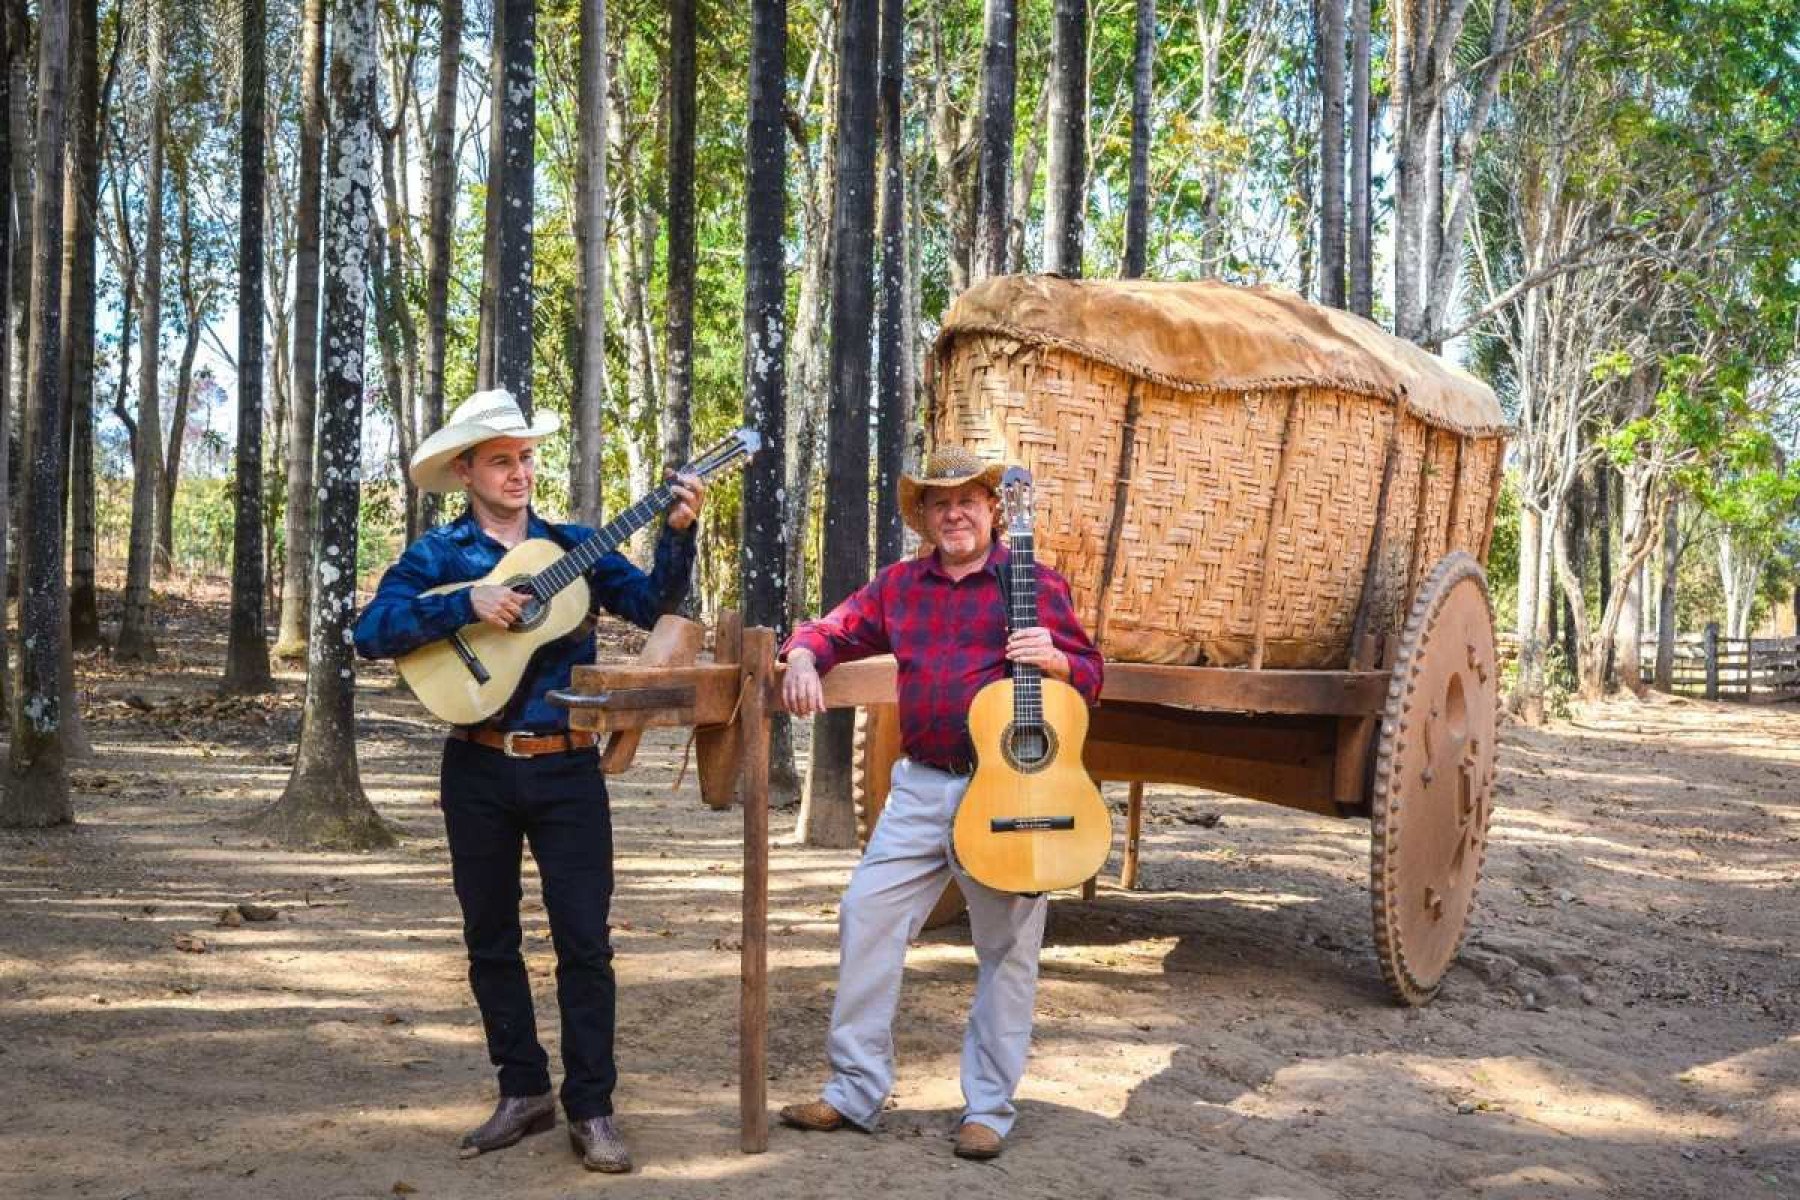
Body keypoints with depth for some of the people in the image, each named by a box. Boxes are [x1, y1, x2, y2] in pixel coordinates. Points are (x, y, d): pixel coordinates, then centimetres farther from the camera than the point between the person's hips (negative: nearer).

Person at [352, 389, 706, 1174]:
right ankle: (523, 1092, 24)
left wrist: (677, 532, -18)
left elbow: (655, 606, -3)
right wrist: (466, 604, -22)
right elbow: (371, 633, -12)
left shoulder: (572, 546, 7)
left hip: (566, 766, 0)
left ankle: (591, 1110, 5)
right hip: (478, 770, 1)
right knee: (491, 940, 10)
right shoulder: (436, 556, 2)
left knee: (584, 939, -3)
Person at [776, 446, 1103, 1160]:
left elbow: (1090, 677, -1)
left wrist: (1054, 659, -22)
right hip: (921, 786, 4)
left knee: (1007, 946, 2)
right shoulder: (900, 585, 11)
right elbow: (835, 630, 12)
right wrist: (803, 659, -10)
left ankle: (989, 1108, 15)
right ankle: (856, 1090, 12)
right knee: (865, 916, 0)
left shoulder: (1033, 582, -1)